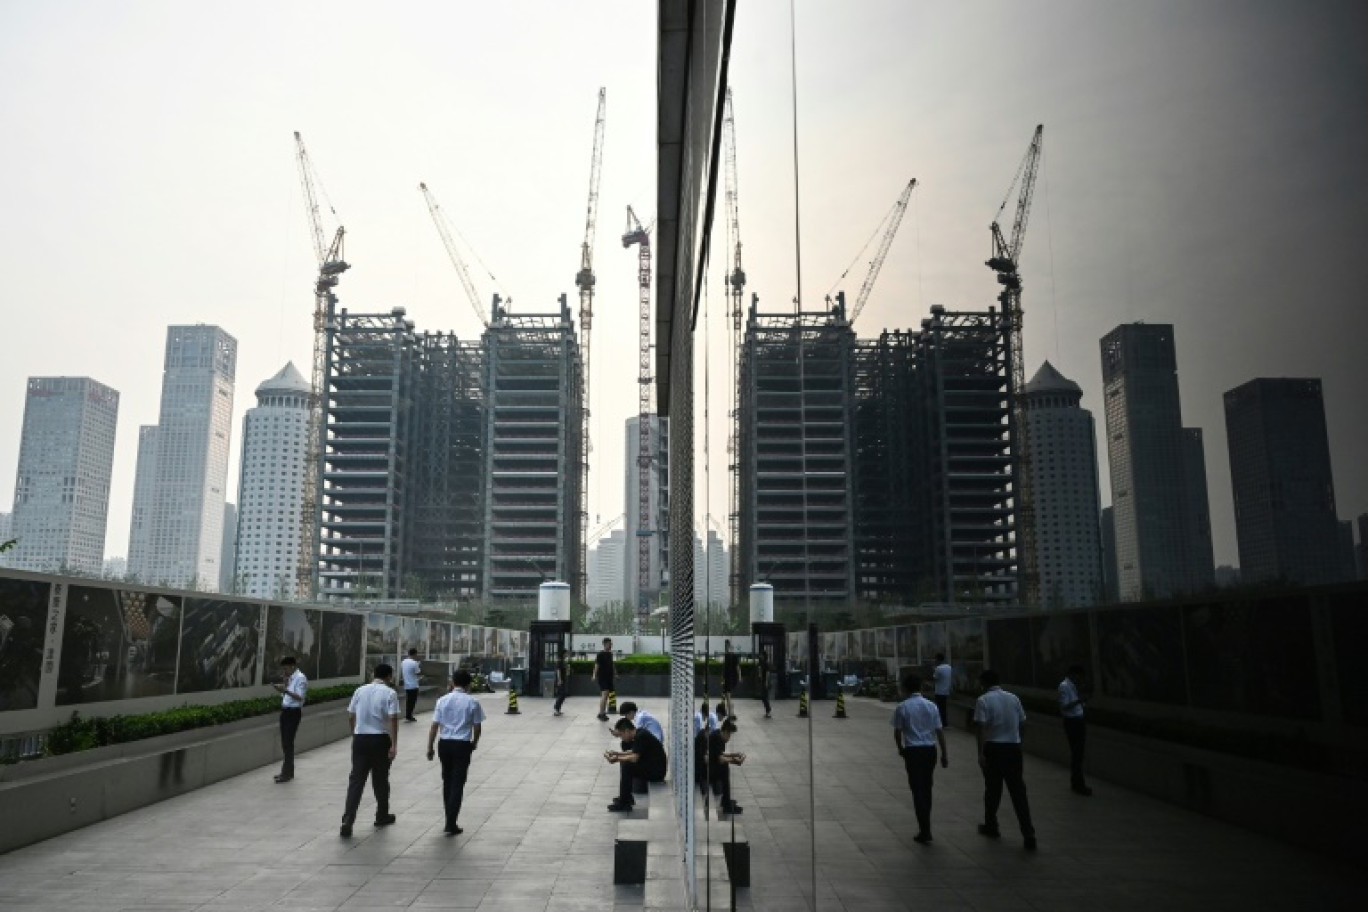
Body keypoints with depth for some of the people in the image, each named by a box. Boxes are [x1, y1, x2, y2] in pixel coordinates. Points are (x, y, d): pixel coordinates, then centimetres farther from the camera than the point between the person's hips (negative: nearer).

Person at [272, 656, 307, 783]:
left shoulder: (300, 678, -11)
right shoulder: (289, 678, 15)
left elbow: (300, 697, -19)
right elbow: (286, 696, 16)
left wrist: (285, 690, -30)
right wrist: (281, 689, -3)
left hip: (294, 712, -9)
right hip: (285, 711, 9)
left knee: (288, 742, -8)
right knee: (285, 742, 11)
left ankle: (287, 773, -4)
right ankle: (288, 771, 20)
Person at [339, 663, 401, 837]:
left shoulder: (360, 691, 6)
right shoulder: (389, 693, -7)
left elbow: (350, 716, 10)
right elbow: (393, 720, -15)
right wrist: (394, 745, -14)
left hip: (360, 738, 3)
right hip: (380, 740, -3)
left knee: (356, 780, 1)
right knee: (380, 779, 12)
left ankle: (347, 820, -9)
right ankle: (382, 816, 26)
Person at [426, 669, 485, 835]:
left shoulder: (443, 701, 1)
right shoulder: (473, 702, -4)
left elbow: (434, 726, 0)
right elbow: (477, 727, 1)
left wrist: (430, 747, 8)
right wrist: (474, 743, 18)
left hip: (445, 744, 3)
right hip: (462, 745, -3)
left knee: (447, 781, 16)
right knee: (458, 784, 1)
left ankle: (449, 820, 25)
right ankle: (451, 824, -3)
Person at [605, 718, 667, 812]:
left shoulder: (641, 736, -19)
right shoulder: (638, 733, 8)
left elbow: (635, 758, -25)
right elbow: (633, 752, 20)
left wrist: (617, 759, -16)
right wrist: (616, 753, 11)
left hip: (657, 771, -10)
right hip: (652, 766, 10)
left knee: (626, 766, -20)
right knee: (625, 762, 14)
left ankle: (623, 803, -12)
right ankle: (626, 797, 17)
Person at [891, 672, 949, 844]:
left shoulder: (902, 708, -6)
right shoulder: (931, 706, 4)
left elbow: (897, 732, -3)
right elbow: (939, 730, 4)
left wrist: (900, 749, 15)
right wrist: (945, 753, 10)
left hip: (913, 751, -4)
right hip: (930, 749, 4)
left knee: (917, 790, 0)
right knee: (927, 789, 16)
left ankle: (925, 831, -3)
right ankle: (925, 827, 26)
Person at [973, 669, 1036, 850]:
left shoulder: (983, 701, -7)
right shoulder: (1013, 698, 7)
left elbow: (980, 727, -15)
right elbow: (1023, 724, 10)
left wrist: (980, 753, -15)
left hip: (994, 749, -3)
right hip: (1014, 748, 3)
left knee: (993, 790, 12)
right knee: (1018, 792, 4)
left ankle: (990, 826, 26)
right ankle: (1029, 835, -2)